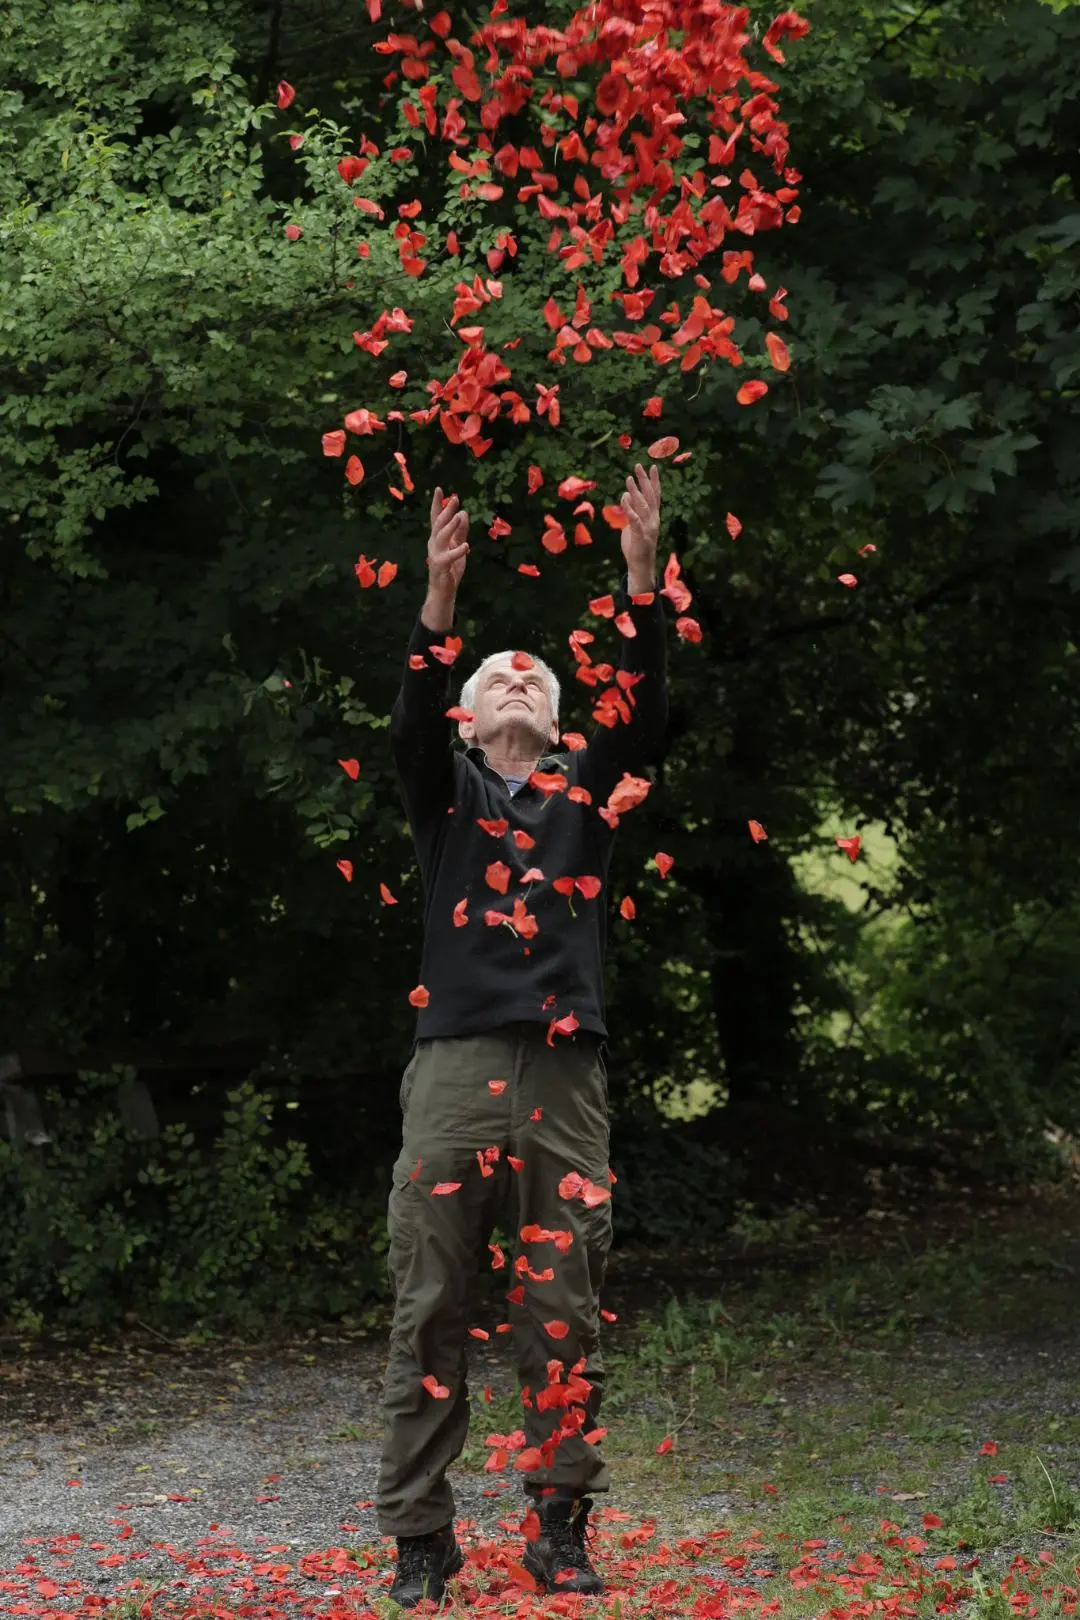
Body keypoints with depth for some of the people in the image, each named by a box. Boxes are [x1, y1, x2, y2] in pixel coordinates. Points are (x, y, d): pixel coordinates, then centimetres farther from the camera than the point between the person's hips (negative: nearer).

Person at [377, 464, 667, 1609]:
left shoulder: (584, 788, 18)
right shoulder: (446, 789, 15)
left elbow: (644, 713, 3)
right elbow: (409, 724, -5)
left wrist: (640, 576, -9)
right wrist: (439, 600, -20)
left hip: (565, 1075, 1)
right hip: (456, 1070, -1)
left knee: (563, 1312, 0)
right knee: (430, 1310, -2)